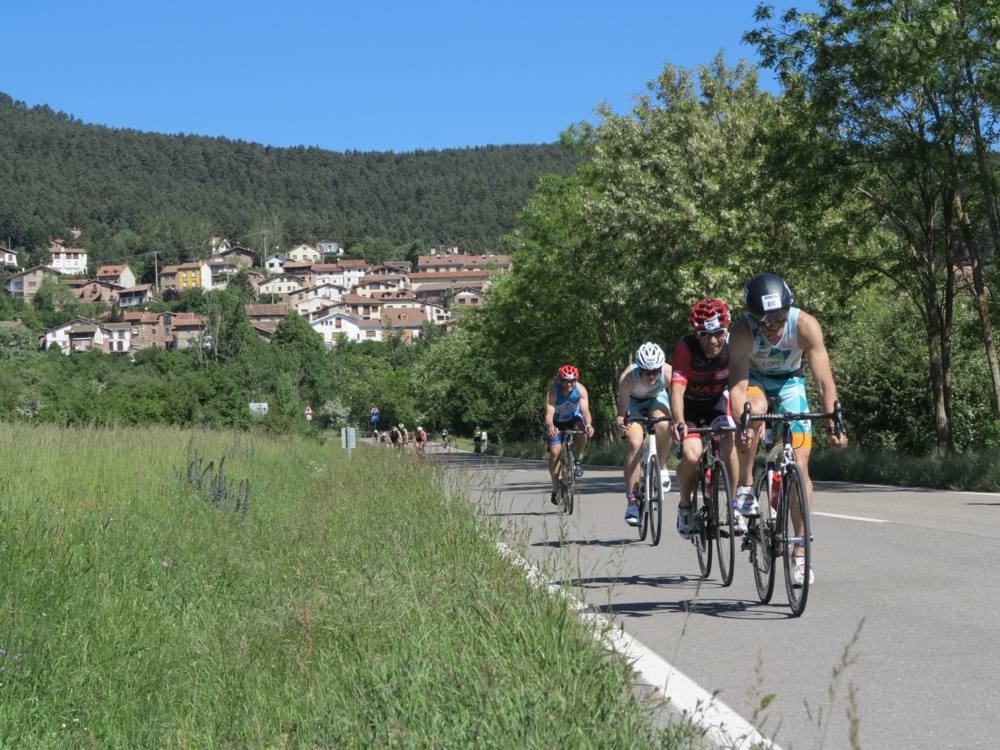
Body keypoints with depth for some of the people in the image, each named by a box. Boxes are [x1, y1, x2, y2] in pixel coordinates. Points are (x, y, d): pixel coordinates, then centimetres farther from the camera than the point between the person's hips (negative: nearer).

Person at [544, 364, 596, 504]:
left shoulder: (580, 390, -23)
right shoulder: (552, 391, -27)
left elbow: (585, 410, -32)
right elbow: (549, 412, -37)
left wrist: (588, 424, -53)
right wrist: (550, 426, -58)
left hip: (574, 419, 1)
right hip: (557, 423, -1)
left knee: (582, 431, -33)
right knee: (555, 452, -17)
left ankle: (577, 460, -8)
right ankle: (555, 488, -3)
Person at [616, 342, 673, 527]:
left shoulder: (668, 372, -34)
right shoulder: (627, 377, -36)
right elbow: (623, 407, -34)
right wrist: (620, 423, -55)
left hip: (657, 399, 1)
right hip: (634, 402, -1)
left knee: (663, 424, -33)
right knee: (635, 444, -21)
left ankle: (661, 468, -7)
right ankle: (631, 502, -14)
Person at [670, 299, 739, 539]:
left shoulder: (733, 345, -25)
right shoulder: (686, 347, -29)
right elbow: (677, 387, -38)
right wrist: (678, 421, -55)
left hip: (718, 400, 1)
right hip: (690, 404, -1)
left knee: (729, 443, -26)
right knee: (691, 454, -23)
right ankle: (685, 506, 4)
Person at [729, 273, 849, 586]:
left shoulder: (806, 326, -31)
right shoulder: (743, 331, -33)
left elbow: (825, 382, -31)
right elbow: (738, 385, -38)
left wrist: (833, 425, -41)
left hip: (789, 382, 1)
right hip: (753, 378, -1)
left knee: (800, 466, -7)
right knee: (756, 407, -39)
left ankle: (800, 551, 3)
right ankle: (745, 487, -21)